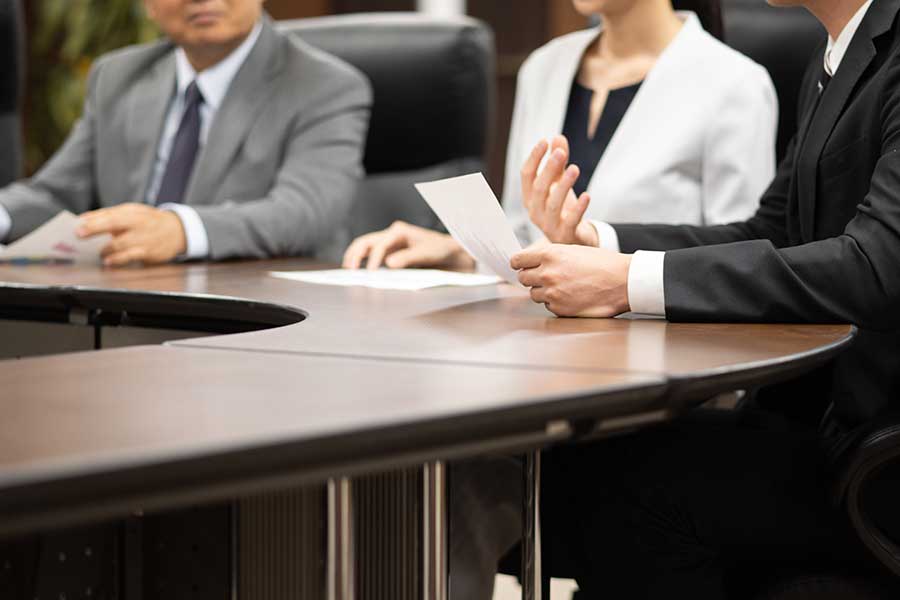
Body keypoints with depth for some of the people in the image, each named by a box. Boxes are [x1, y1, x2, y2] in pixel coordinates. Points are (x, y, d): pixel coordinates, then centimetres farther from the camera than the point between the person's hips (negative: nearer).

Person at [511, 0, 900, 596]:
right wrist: (595, 243, 3)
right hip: (834, 415, 8)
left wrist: (632, 281, -25)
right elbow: (767, 236, 19)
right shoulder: (833, 65, 15)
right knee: (580, 468, -5)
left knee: (631, 484, -18)